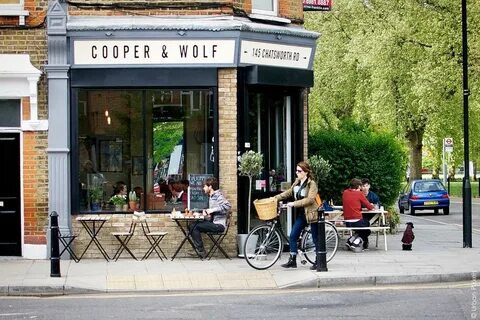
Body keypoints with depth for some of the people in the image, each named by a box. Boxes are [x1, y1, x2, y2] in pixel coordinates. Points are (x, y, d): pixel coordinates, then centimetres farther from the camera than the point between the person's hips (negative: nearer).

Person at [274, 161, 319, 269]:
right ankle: (292, 260, 9)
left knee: (316, 238, 1)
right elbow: (289, 192, 19)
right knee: (293, 236, 2)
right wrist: (276, 198, 8)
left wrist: (294, 203, -25)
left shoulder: (312, 184, -14)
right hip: (301, 214, 8)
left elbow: (310, 199, -23)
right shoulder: (297, 183, 8)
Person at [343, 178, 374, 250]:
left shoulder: (345, 193, 7)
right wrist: (372, 206, 21)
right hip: (357, 222, -5)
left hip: (347, 223, 5)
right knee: (367, 222, 29)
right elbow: (369, 207, 0)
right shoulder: (359, 193, -7)